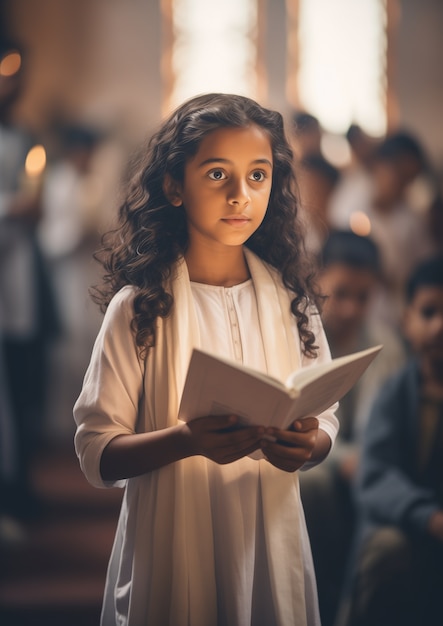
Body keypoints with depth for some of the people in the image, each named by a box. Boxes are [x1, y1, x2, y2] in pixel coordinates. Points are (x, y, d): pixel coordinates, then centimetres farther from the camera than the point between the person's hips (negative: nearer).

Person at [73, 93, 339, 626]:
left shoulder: (289, 298, 2)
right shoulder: (139, 307, -9)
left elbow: (325, 418, 6)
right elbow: (97, 453, -11)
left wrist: (309, 445, -16)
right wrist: (187, 440, -28)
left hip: (271, 540, 3)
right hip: (172, 548, -3)